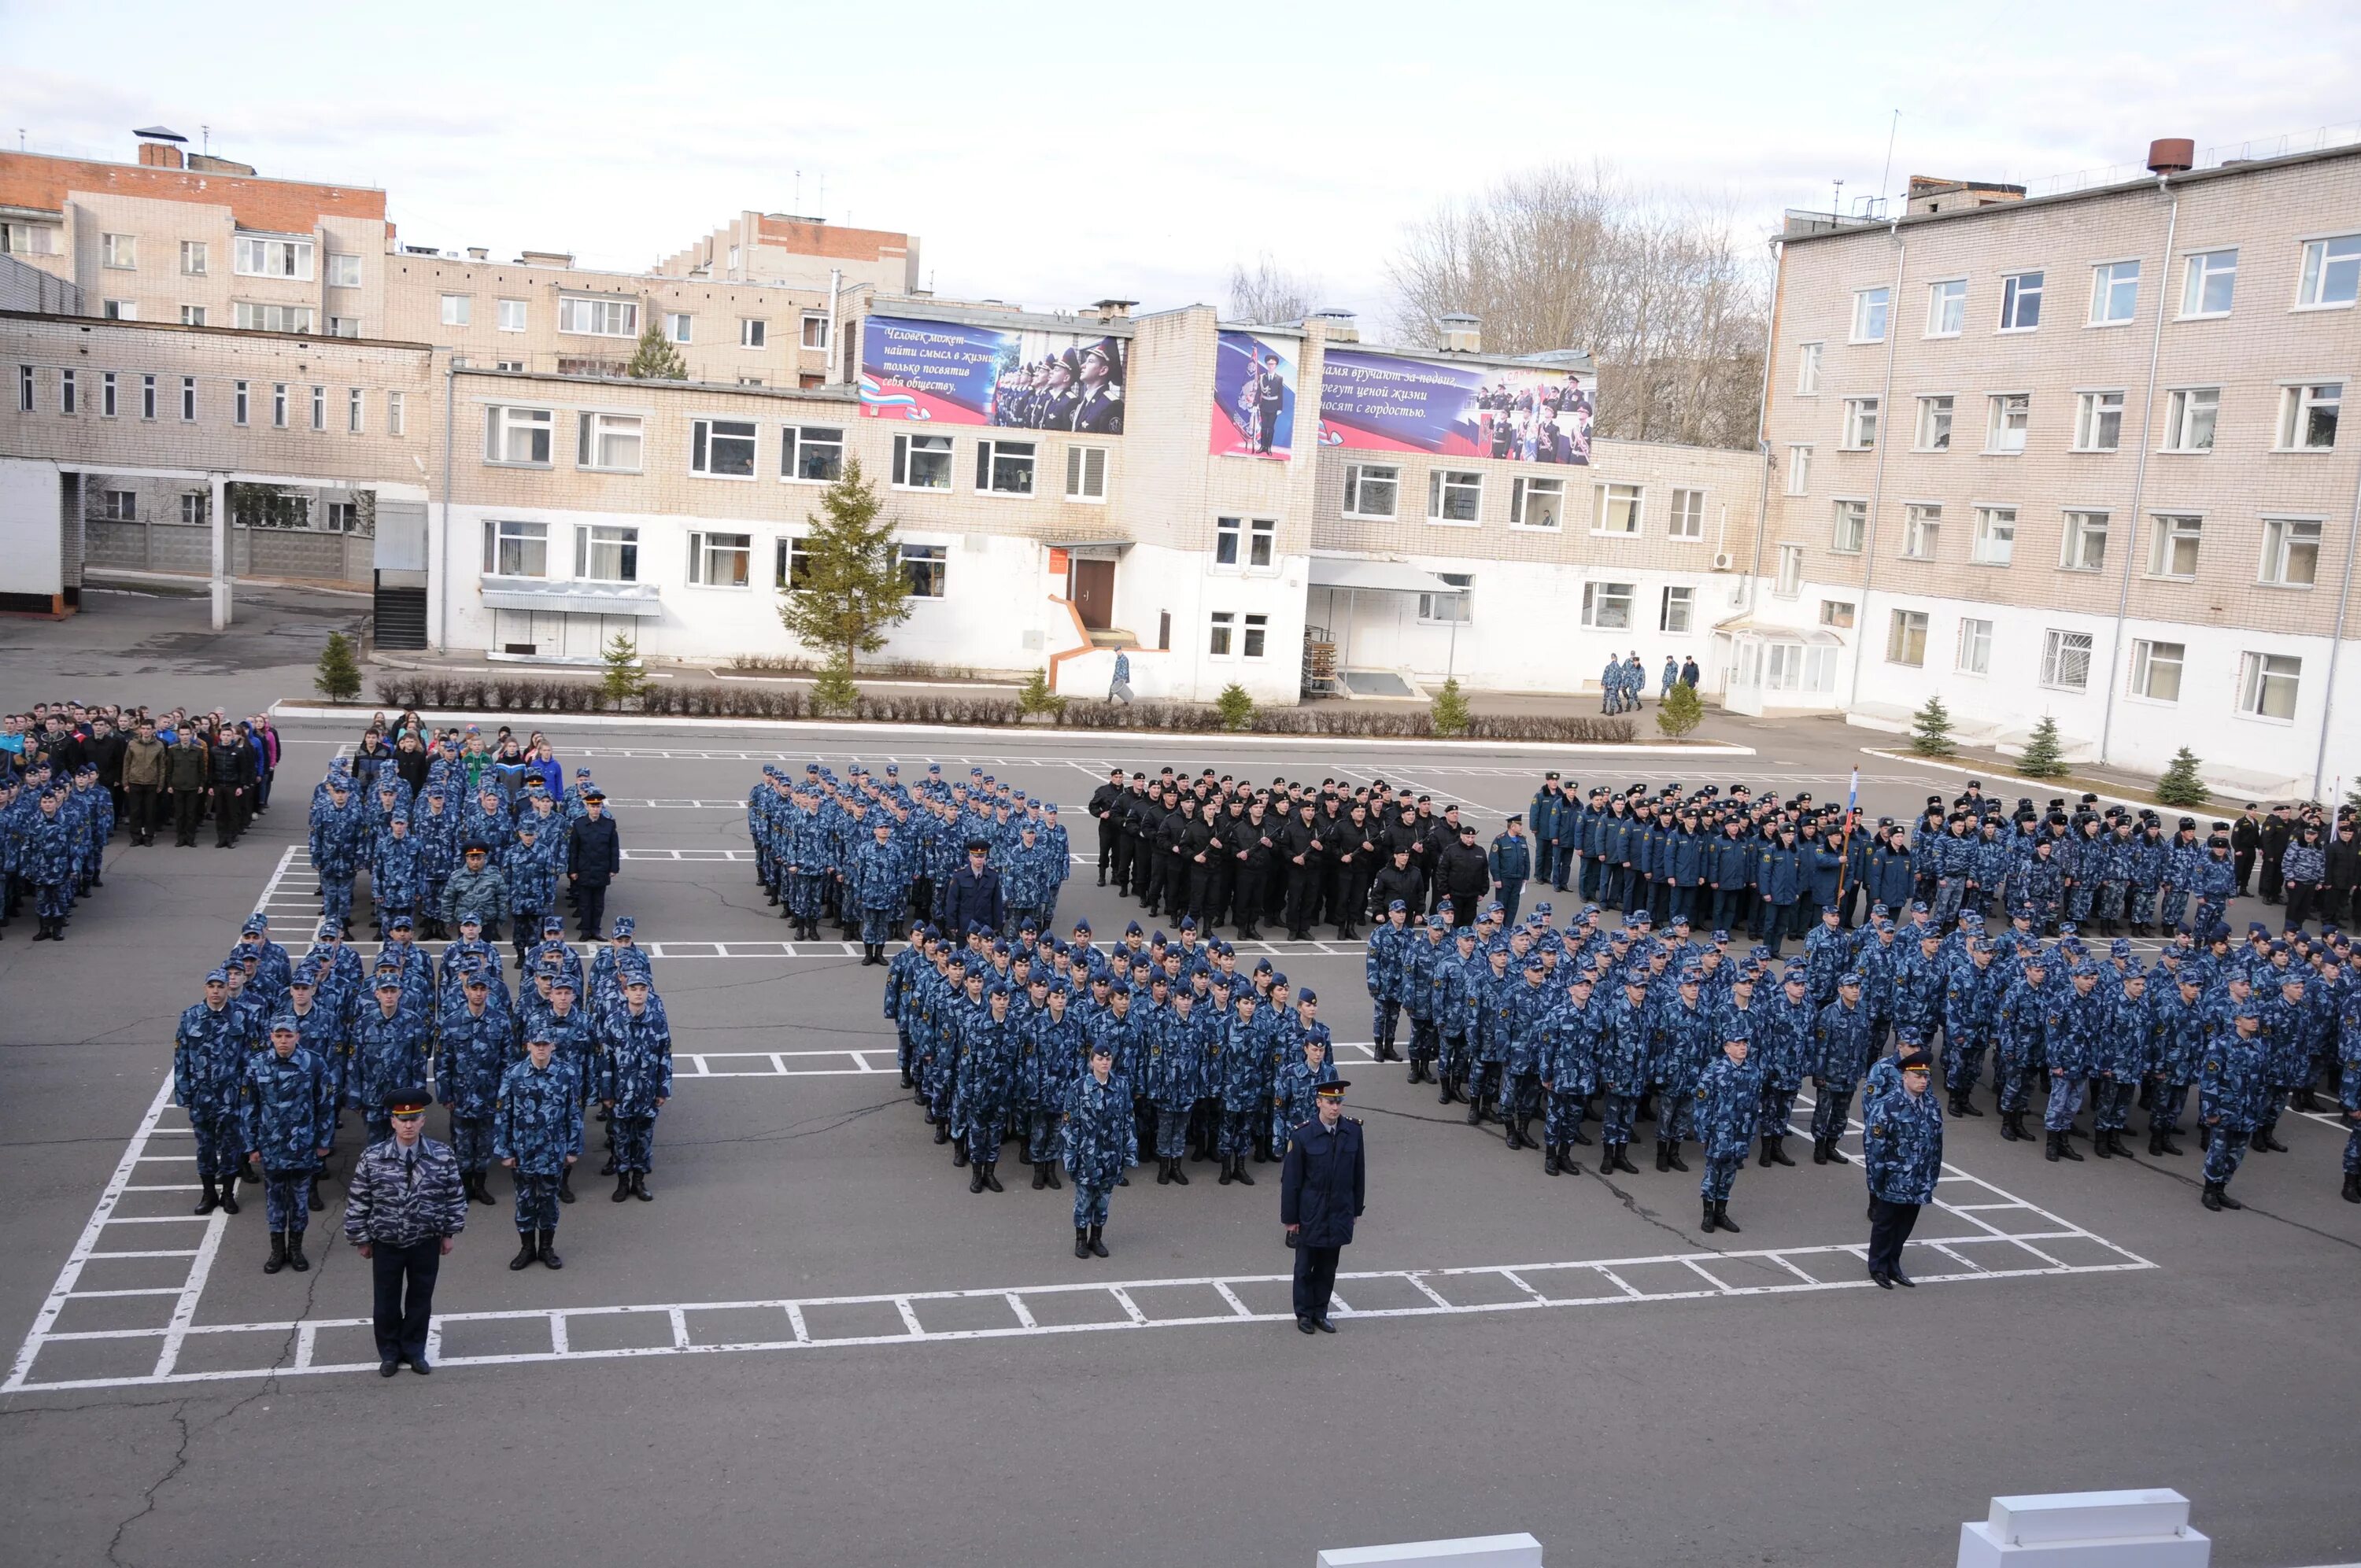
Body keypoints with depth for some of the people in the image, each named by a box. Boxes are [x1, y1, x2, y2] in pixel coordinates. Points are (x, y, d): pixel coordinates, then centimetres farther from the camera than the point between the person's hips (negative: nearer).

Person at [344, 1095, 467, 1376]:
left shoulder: (442, 1156, -11)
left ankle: (415, 1352, 33)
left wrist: (450, 1233, 2)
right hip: (386, 1243, 0)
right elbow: (357, 1201, -5)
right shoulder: (372, 1158, -13)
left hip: (426, 1243, 1)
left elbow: (455, 1197, 0)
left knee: (421, 1299, 14)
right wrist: (362, 1239, -2)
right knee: (387, 1301, 14)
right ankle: (389, 1353, 33)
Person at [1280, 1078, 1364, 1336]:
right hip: (1310, 1214, -3)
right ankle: (1304, 1314, 25)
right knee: (1305, 1266, 10)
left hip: (1340, 1213, 3)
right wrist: (1290, 1217, -7)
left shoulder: (1353, 1131, -5)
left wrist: (1356, 1208, 9)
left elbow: (1359, 1172, 6)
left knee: (1328, 1267, 13)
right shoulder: (1302, 1135, -15)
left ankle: (1320, 1312, 28)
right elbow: (1291, 1179, -9)